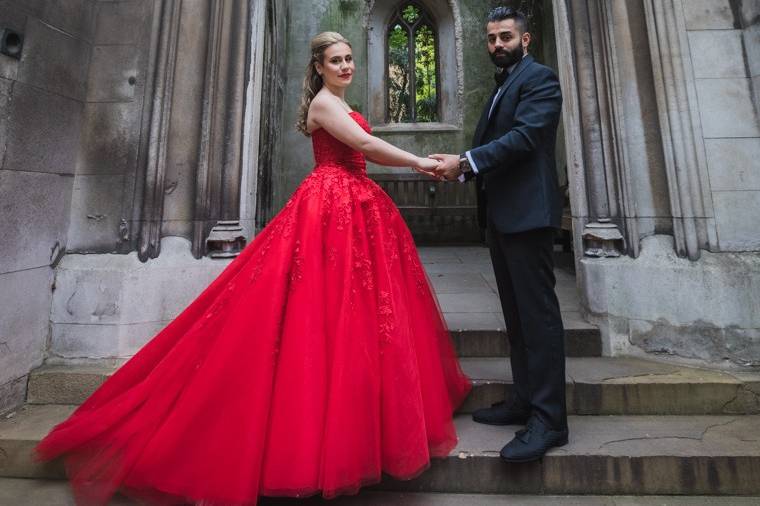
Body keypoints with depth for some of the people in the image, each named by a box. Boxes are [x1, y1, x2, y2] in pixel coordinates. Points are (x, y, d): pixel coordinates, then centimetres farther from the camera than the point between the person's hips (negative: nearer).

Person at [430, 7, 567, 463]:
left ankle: (549, 418, 1)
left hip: (527, 212, -9)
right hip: (501, 214, 9)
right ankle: (526, 399, 22)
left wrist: (466, 161, -19)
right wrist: (462, 168, 0)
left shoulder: (539, 77, -1)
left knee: (538, 312, -8)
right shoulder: (501, 87, 25)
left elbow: (524, 136, -16)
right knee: (517, 311, 11)